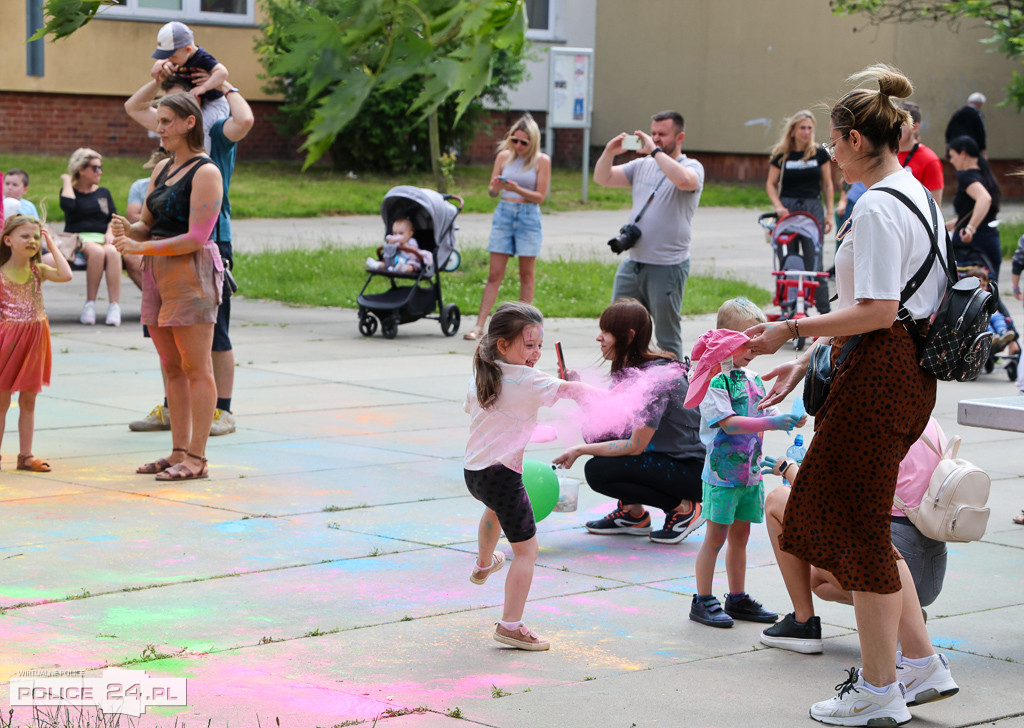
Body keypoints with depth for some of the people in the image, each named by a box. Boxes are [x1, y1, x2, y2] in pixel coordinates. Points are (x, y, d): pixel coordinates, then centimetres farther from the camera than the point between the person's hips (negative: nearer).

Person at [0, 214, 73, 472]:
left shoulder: (38, 271, 3)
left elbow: (66, 275, -15)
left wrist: (52, 245, -7)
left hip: (34, 341, 4)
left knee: (28, 400, 9)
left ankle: (26, 455, 14)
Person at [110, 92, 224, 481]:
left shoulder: (205, 173, -10)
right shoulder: (161, 169, 16)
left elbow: (196, 238, -16)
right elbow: (148, 226, 18)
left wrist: (141, 247, -19)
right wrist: (127, 229, -5)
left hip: (191, 273, -8)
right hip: (158, 273, 8)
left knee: (196, 368, -5)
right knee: (172, 368, 9)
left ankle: (197, 458, -3)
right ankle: (179, 451, 15)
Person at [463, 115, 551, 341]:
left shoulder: (542, 161, -3)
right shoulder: (504, 156, 5)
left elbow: (540, 196, -5)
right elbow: (492, 191, 9)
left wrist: (517, 189, -19)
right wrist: (496, 186, -15)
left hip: (529, 216, -2)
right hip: (504, 213, 2)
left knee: (527, 274, 5)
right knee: (494, 274, -1)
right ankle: (479, 326, -3)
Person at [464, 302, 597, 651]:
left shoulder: (480, 376, 6)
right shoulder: (527, 381, -16)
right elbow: (569, 389, -14)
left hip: (473, 471, 9)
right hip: (503, 474, -9)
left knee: (495, 508, 42)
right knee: (526, 550, -2)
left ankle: (483, 564, 67)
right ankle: (510, 625, -7)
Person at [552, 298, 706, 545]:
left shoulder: (656, 379, -25)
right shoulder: (630, 369, 5)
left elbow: (635, 446, -24)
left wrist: (581, 450, -17)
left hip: (693, 470, -10)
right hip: (665, 454, 10)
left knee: (597, 471, -19)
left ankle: (683, 508, -6)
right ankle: (633, 514, 10)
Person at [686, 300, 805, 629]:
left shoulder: (752, 379, 12)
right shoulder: (713, 379, -13)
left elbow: (768, 413, 16)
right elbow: (729, 422, -23)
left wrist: (790, 419, -5)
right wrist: (771, 423, -29)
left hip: (750, 470, 7)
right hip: (722, 470, -7)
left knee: (740, 535, 14)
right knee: (716, 536, -3)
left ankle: (737, 599, 22)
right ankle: (703, 601, 4)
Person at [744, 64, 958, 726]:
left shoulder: (877, 208, -17)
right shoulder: (918, 196, 14)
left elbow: (876, 312, -23)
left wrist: (792, 330, -16)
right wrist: (807, 360, 20)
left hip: (879, 375, -10)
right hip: (910, 373, 10)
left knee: (859, 528, 1)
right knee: (865, 523, 18)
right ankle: (922, 659, 21)